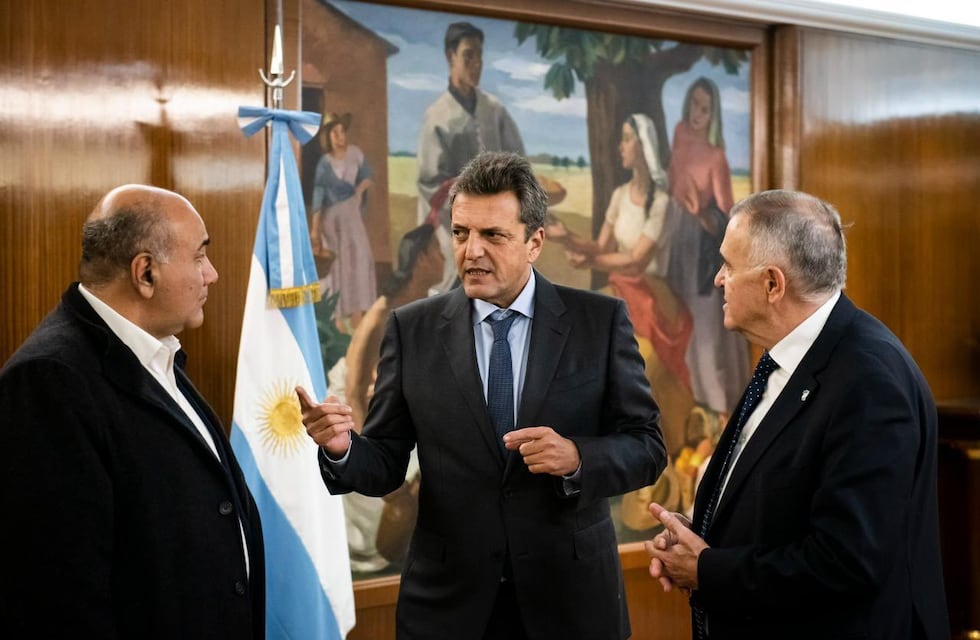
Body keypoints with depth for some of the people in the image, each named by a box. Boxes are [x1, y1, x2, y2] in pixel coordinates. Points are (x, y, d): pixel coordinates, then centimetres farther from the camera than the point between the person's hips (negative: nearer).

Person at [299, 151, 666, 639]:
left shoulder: (600, 321, -4)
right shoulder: (412, 329, -2)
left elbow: (646, 446, -4)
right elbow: (387, 465, -1)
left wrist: (576, 458, -22)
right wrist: (342, 448, -21)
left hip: (571, 597, 0)